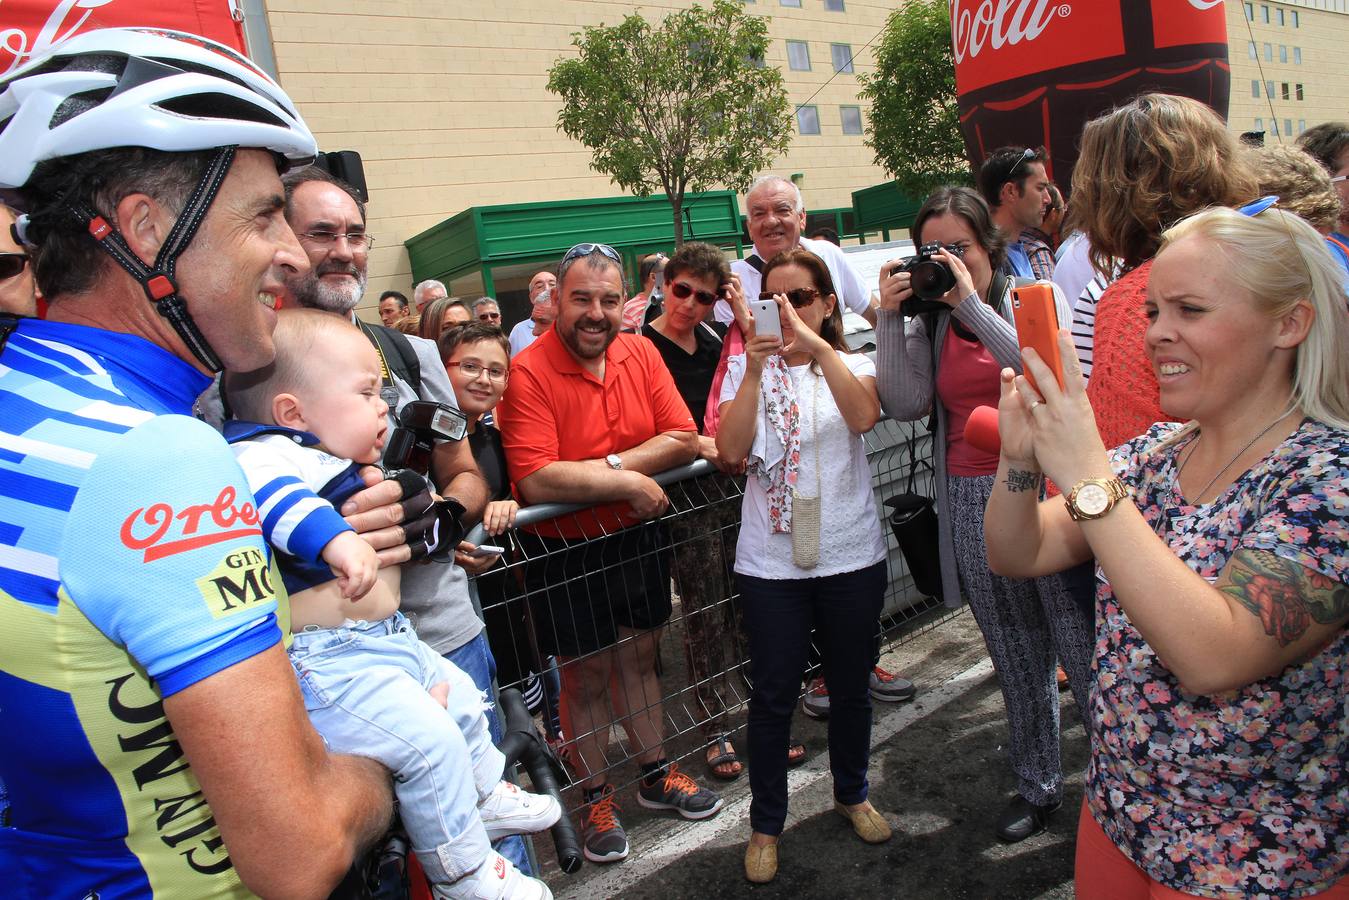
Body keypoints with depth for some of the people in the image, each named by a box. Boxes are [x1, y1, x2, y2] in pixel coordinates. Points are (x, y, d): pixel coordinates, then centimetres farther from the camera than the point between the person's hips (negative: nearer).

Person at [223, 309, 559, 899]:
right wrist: (334, 537, -54)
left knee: (460, 697, 23)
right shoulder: (266, 451, -17)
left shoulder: (349, 465, 16)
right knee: (429, 736, -19)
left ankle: (484, 796, 48)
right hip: (319, 662, -11)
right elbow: (267, 489, -43)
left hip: (389, 640, 11)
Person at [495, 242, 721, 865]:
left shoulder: (641, 353, -3)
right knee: (586, 676, 11)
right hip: (565, 551, -4)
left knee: (638, 657, 20)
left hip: (638, 536, 5)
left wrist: (609, 464, -21)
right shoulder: (528, 373, -20)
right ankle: (598, 799, 32)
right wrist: (629, 483, -23)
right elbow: (535, 481, -30)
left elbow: (684, 440, -9)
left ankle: (656, 776, 40)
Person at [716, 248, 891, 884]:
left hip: (851, 555, 1)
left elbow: (865, 415, -22)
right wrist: (755, 368, -19)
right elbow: (730, 450, -14)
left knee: (849, 685, 17)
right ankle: (765, 824, 27)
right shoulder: (748, 369, 3)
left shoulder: (852, 365, 2)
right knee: (773, 695, 8)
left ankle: (852, 794, 42)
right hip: (771, 561, -1)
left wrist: (816, 345, -28)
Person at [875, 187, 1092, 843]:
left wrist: (973, 303, -21)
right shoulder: (928, 320, 8)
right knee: (1016, 655, 13)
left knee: (1083, 645, 0)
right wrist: (890, 319, -11)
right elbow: (905, 405, -5)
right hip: (973, 504, 3)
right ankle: (1038, 784, 30)